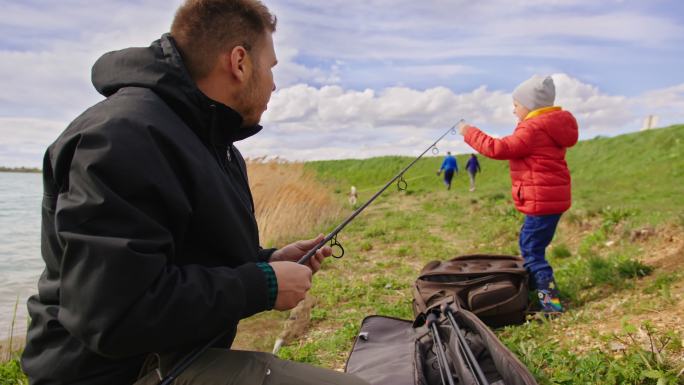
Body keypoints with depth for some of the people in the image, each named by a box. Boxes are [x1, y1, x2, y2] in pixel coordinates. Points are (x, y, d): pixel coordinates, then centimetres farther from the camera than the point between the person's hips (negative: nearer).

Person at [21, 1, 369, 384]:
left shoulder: (213, 142, 12)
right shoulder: (123, 137, -21)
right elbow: (114, 315, -28)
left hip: (185, 353, 10)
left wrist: (267, 262, 4)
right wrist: (262, 285, -20)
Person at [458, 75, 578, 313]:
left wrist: (470, 133, -15)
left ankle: (551, 301, -3)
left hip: (541, 201, -10)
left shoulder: (533, 129, -17)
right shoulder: (549, 126, 15)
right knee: (529, 245, 20)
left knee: (532, 250, -5)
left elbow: (499, 149, -23)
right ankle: (531, 291, 32)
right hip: (551, 197, 11)